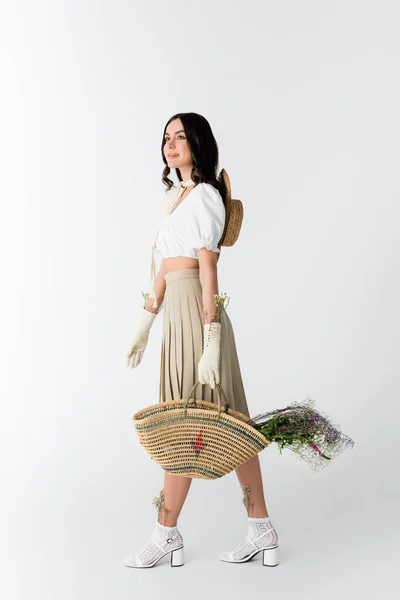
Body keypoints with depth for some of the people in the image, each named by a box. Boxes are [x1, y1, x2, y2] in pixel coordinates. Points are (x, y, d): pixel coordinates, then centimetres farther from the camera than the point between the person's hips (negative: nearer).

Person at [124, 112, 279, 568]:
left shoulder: (204, 196, -8)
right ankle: (261, 530, 18)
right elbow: (163, 270, 18)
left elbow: (208, 271, -15)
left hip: (195, 313, -9)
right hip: (177, 314, 9)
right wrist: (144, 326, 18)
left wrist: (210, 343, -19)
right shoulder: (179, 197, 18)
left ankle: (166, 533, 11)